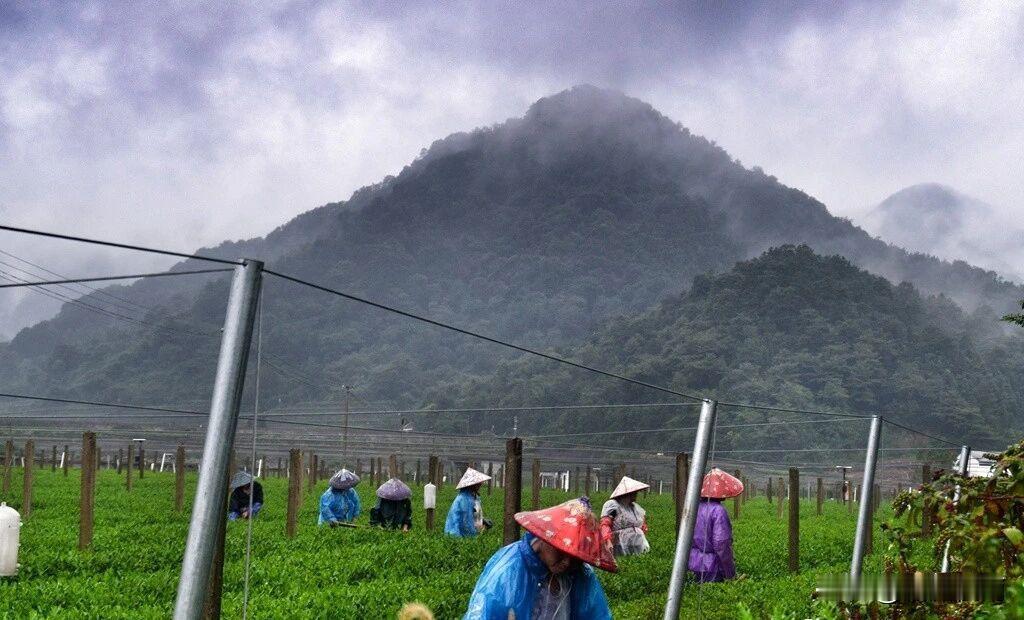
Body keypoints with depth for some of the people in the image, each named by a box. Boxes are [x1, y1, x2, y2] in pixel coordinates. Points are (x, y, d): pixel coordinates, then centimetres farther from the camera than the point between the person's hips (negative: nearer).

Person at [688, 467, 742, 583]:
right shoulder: (718, 511, -17)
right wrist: (731, 573, -13)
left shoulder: (695, 507, 6)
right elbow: (721, 544, -20)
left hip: (695, 564, 8)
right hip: (713, 566, -8)